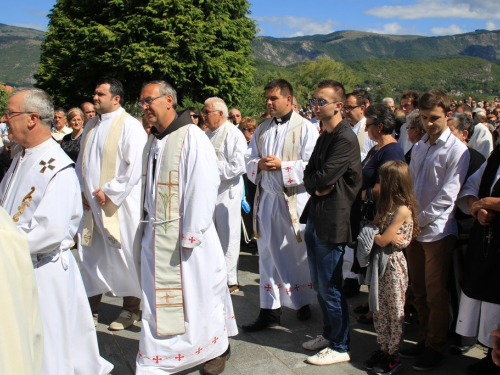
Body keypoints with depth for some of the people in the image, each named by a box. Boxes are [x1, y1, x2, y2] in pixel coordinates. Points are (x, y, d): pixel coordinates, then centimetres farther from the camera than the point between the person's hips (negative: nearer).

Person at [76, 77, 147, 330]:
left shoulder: (130, 126, -10)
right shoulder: (91, 126, 13)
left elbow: (136, 166, -17)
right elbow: (81, 162, 19)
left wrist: (109, 192, -16)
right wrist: (82, 190, 5)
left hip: (120, 204, -7)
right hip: (91, 204, 7)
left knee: (124, 253, 2)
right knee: (91, 254, 12)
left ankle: (131, 309, 18)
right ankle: (91, 307, 26)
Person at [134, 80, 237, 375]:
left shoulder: (192, 137, -12)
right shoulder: (153, 142, 12)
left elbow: (204, 188, -18)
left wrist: (190, 236, -19)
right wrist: (145, 232, 11)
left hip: (185, 235, -7)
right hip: (155, 237, 7)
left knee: (197, 294, 7)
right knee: (159, 299, 14)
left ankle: (217, 348, 30)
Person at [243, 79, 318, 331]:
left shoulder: (305, 128, -6)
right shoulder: (262, 129, 11)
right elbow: (248, 158, 12)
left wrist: (282, 165, -18)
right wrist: (258, 164, -9)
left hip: (295, 199, -5)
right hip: (267, 199, 5)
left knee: (299, 253, 8)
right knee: (268, 254, 8)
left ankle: (304, 301, 30)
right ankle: (270, 310, 17)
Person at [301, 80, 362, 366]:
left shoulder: (345, 138, -17)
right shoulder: (325, 135, 14)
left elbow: (323, 177, -23)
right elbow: (309, 175, 11)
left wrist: (314, 181, -2)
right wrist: (317, 187, -9)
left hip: (332, 221, -9)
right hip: (315, 217, 9)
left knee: (330, 286, 2)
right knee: (320, 283, 19)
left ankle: (340, 347, 19)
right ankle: (329, 333, 36)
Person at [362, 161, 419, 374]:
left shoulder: (403, 210, -18)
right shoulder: (388, 205, 9)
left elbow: (383, 241, -19)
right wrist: (380, 235, -14)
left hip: (392, 263, -8)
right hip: (378, 261, 8)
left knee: (394, 312, 5)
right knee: (379, 310, 14)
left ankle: (393, 357, 18)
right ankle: (384, 349, 27)